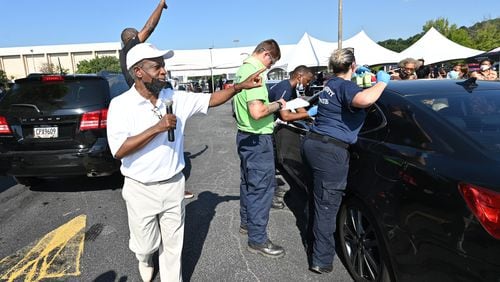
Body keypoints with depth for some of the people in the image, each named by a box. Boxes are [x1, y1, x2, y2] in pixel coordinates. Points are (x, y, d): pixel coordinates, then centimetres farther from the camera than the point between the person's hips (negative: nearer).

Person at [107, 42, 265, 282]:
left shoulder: (175, 98, -3)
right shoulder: (121, 104, -13)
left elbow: (210, 100, 2)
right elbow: (119, 151, -21)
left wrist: (240, 86, -9)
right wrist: (156, 128, -25)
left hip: (173, 185, 2)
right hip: (141, 190, -2)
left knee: (173, 244, 16)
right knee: (146, 244, 19)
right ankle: (145, 260, 56)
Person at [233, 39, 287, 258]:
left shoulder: (241, 70, 11)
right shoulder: (255, 73, -20)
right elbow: (257, 112, -31)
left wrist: (272, 105, 14)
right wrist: (277, 105, -13)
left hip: (244, 135, 10)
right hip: (258, 139, -10)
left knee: (248, 182, 21)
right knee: (262, 187, -1)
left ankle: (247, 222, 38)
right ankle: (257, 240, 11)